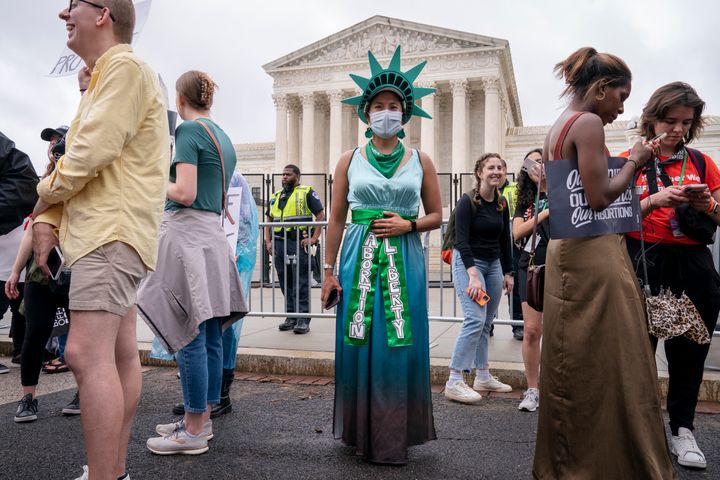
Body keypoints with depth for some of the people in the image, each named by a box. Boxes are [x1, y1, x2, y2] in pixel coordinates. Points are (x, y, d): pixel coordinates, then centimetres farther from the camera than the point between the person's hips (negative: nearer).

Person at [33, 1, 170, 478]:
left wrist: (44, 195, 0)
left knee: (87, 353, -15)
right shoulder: (102, 78, 24)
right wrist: (48, 220, 6)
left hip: (113, 230, -10)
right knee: (120, 354, 11)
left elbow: (92, 153, -18)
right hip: (106, 231, 10)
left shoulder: (125, 67, -8)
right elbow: (77, 158, 19)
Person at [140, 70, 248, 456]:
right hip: (214, 234, 9)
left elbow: (185, 193, -15)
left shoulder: (189, 130, -7)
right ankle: (201, 419, 22)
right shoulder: (224, 137, 18)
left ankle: (193, 432, 5)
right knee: (210, 336, 10)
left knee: (190, 336, -4)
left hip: (188, 232, -9)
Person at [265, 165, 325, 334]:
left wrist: (314, 238, -13)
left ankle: (303, 319, -1)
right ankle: (291, 317, 18)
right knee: (285, 282, 9)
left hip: (298, 243, -6)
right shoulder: (276, 196, 20)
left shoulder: (307, 193, 1)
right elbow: (269, 220, 23)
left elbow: (320, 215, -5)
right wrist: (268, 241, 11)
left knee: (301, 283, -5)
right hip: (279, 244, 6)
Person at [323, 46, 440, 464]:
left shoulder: (421, 161, 7)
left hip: (404, 261, 0)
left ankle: (394, 436, 18)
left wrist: (408, 225, -10)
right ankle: (361, 431, 21)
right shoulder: (350, 160, 7)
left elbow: (437, 216, 10)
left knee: (401, 346, 2)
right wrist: (329, 271, 1)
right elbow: (336, 219, 6)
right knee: (359, 344, 3)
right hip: (359, 260, 0)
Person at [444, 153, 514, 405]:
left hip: (493, 264, 7)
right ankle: (454, 382, -13)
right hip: (468, 263, -7)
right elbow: (462, 241, -17)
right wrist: (474, 276, -25)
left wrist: (508, 272, 14)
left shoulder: (502, 204, 9)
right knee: (475, 320, -17)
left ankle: (483, 377, 21)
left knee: (486, 323, 10)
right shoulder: (467, 202, -11)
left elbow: (504, 241, 16)